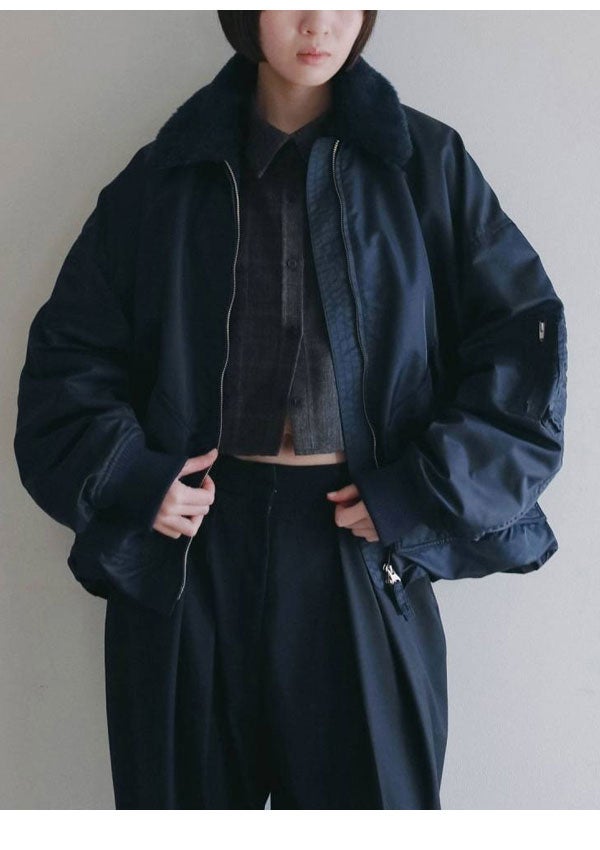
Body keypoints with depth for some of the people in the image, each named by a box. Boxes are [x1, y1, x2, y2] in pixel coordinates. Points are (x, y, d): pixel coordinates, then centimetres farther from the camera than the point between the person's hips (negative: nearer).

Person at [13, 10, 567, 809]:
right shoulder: (168, 173, 5)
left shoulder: (427, 164, 2)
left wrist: (422, 497, -9)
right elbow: (70, 347, 8)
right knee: (186, 789, 13)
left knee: (367, 786, 8)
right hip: (190, 546, 1)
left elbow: (523, 338, -1)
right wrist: (128, 476, -7)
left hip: (361, 549, -1)